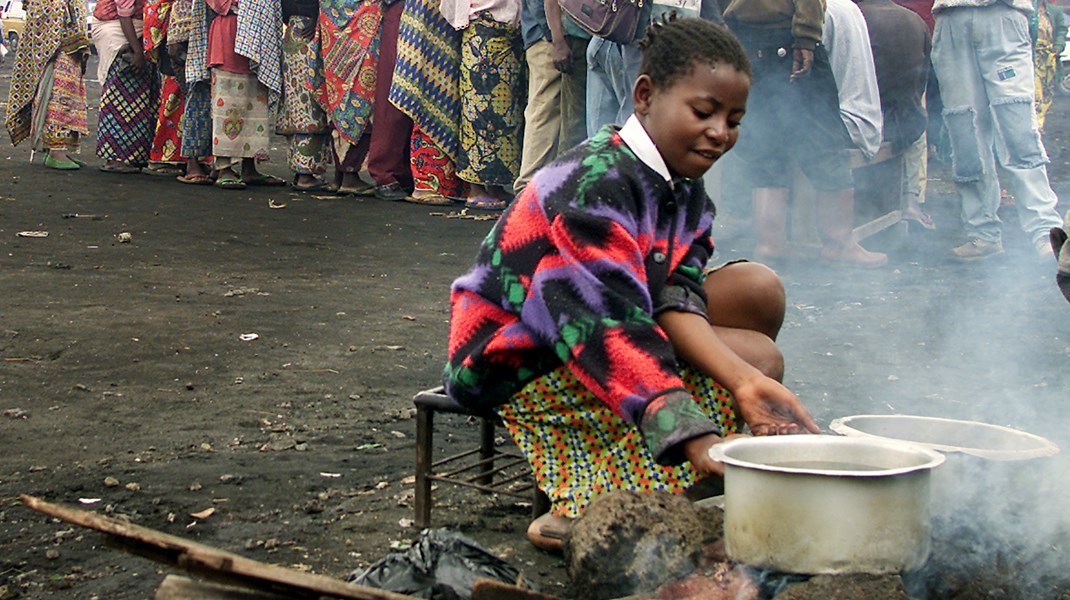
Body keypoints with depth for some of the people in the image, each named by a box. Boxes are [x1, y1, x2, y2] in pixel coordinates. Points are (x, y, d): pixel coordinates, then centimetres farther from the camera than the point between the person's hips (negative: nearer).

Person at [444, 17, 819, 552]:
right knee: (761, 355, -19)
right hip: (523, 361, -9)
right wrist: (695, 439, -43)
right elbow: (613, 331, -35)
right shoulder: (595, 186, -25)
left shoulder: (684, 187, 4)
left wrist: (745, 382, -27)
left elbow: (676, 300, -9)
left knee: (759, 290, -2)